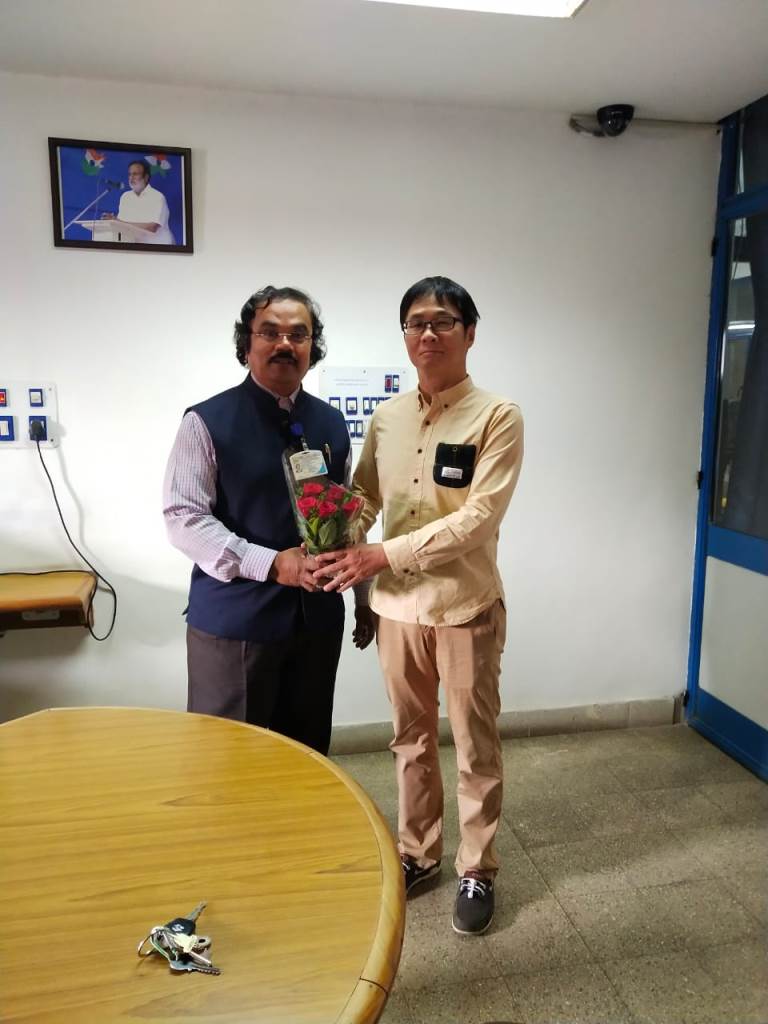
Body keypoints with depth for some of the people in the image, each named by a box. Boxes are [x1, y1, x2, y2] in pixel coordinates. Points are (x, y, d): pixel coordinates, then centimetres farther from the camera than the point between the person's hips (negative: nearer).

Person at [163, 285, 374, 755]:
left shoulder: (332, 424, 8)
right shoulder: (207, 421, -6)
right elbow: (183, 518, -13)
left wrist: (365, 600, 13)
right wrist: (271, 564, -20)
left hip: (317, 617, 4)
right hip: (233, 620, -4)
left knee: (307, 752, 16)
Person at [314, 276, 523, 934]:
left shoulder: (498, 417, -11)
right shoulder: (386, 418, 4)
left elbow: (479, 517, -19)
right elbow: (363, 500, 8)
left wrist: (384, 556, -22)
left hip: (466, 607, -4)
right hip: (397, 606, 5)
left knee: (475, 746, 11)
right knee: (412, 738, 19)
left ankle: (477, 871, 31)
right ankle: (417, 853, 38)